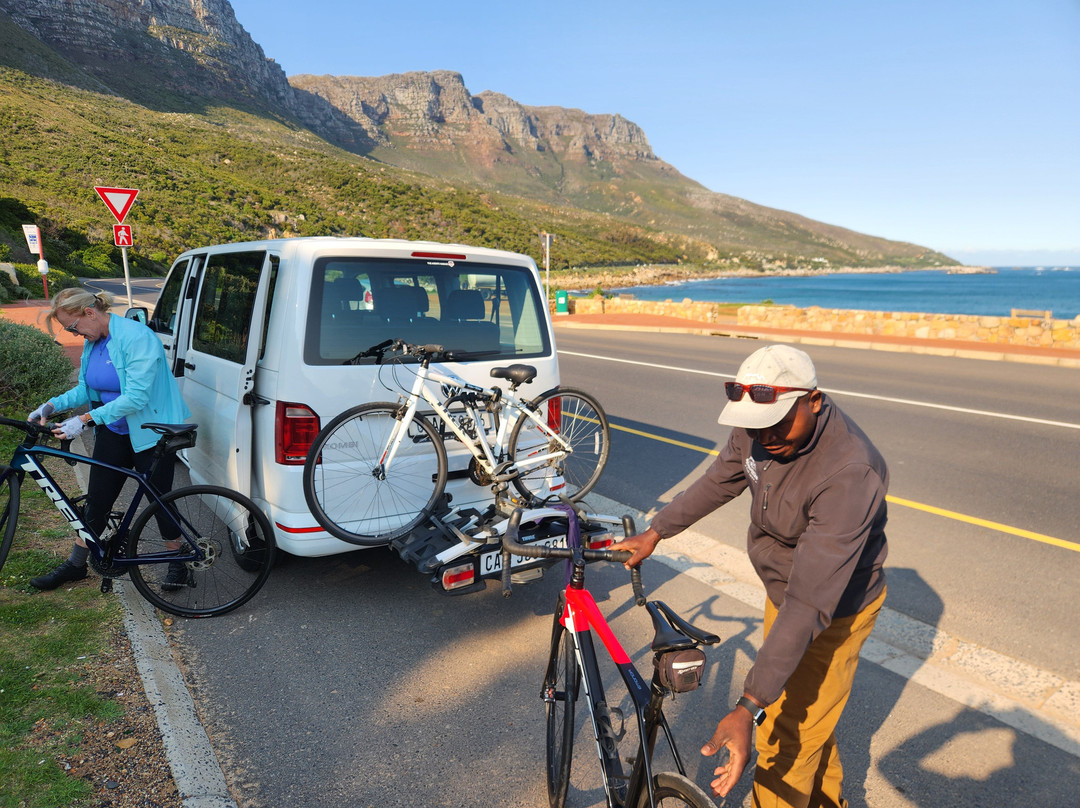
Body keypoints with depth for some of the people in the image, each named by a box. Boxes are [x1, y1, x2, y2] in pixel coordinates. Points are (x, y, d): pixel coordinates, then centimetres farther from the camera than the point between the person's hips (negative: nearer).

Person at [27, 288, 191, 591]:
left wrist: (86, 419, -29)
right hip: (113, 433, 7)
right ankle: (75, 565, 29)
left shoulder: (137, 337, -23)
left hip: (150, 435, -7)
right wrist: (52, 405, -3)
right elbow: (86, 388, 14)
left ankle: (178, 564, 22)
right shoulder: (93, 342, 4)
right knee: (96, 500, 13)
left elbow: (136, 396, -28)